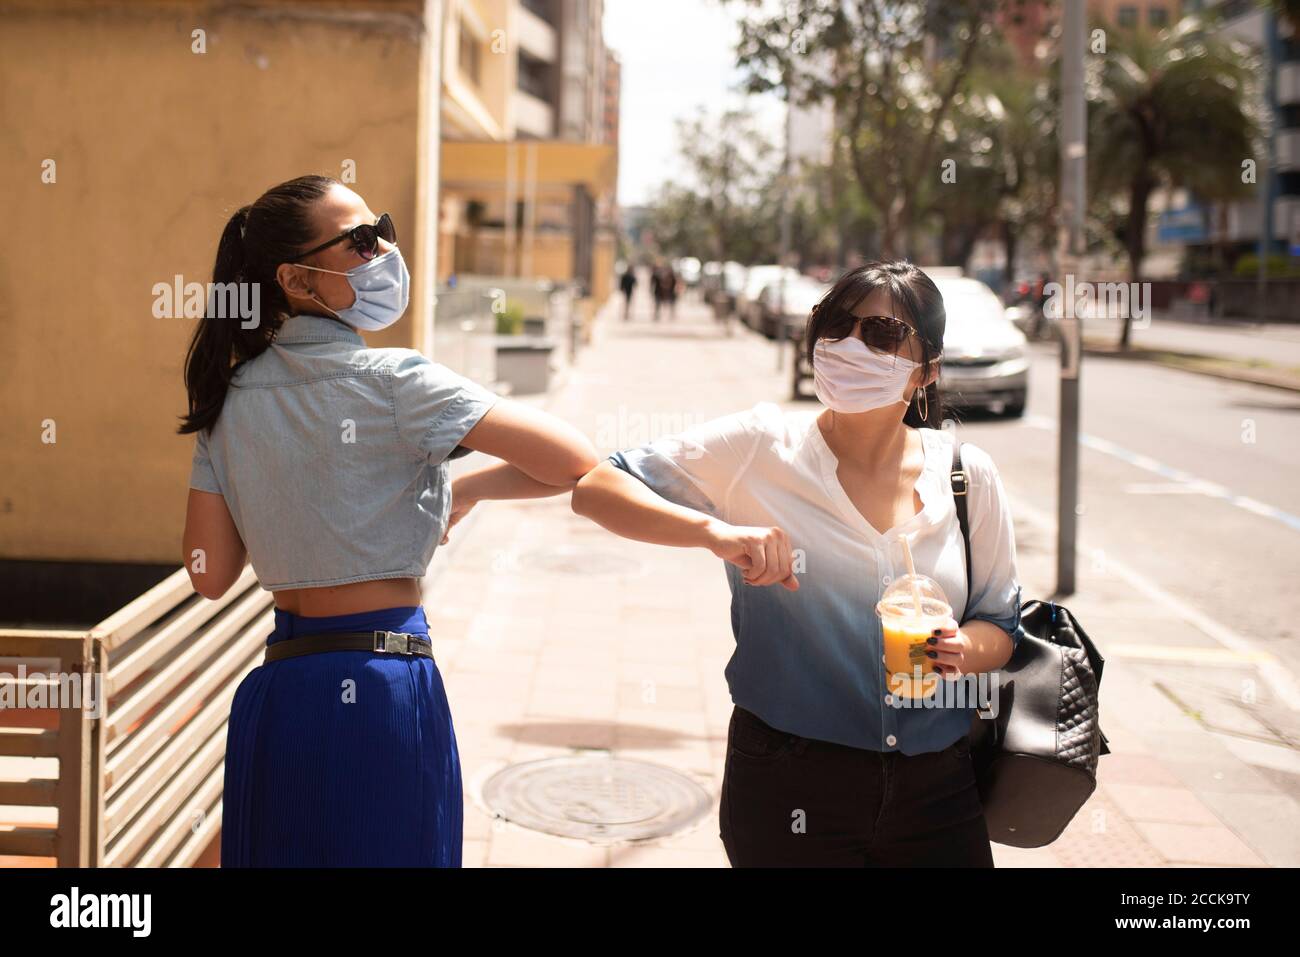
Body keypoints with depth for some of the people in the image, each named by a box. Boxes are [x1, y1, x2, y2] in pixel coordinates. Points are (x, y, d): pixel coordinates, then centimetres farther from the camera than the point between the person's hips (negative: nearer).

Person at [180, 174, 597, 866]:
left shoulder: (230, 398, 6)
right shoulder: (392, 380, -11)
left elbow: (210, 574, 6)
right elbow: (575, 461, -15)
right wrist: (469, 490, 3)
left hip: (274, 689, 6)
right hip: (381, 687, -6)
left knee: (284, 849, 18)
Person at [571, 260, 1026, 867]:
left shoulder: (968, 475, 1)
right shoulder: (761, 447, -8)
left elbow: (1000, 625, 10)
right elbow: (594, 489, -11)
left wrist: (967, 649, -14)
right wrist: (713, 530, -27)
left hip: (937, 791, 3)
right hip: (789, 793, -3)